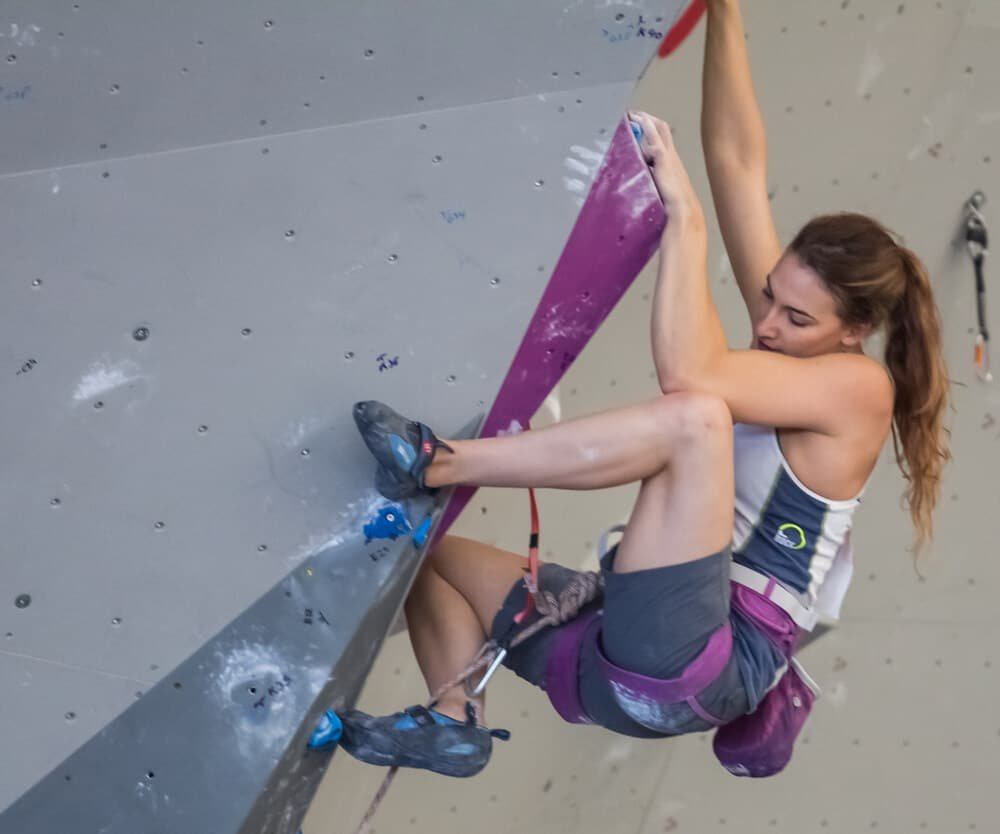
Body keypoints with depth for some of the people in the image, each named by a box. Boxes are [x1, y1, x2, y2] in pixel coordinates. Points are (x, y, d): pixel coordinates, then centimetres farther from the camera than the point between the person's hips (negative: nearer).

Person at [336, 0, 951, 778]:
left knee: (693, 418, -31)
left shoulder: (858, 387, -9)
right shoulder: (786, 338, 12)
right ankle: (454, 720, -8)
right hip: (617, 656, 9)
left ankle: (434, 459, -30)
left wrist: (682, 211, -21)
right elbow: (738, 163, 6)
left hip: (693, 665, -9)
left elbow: (687, 372, -26)